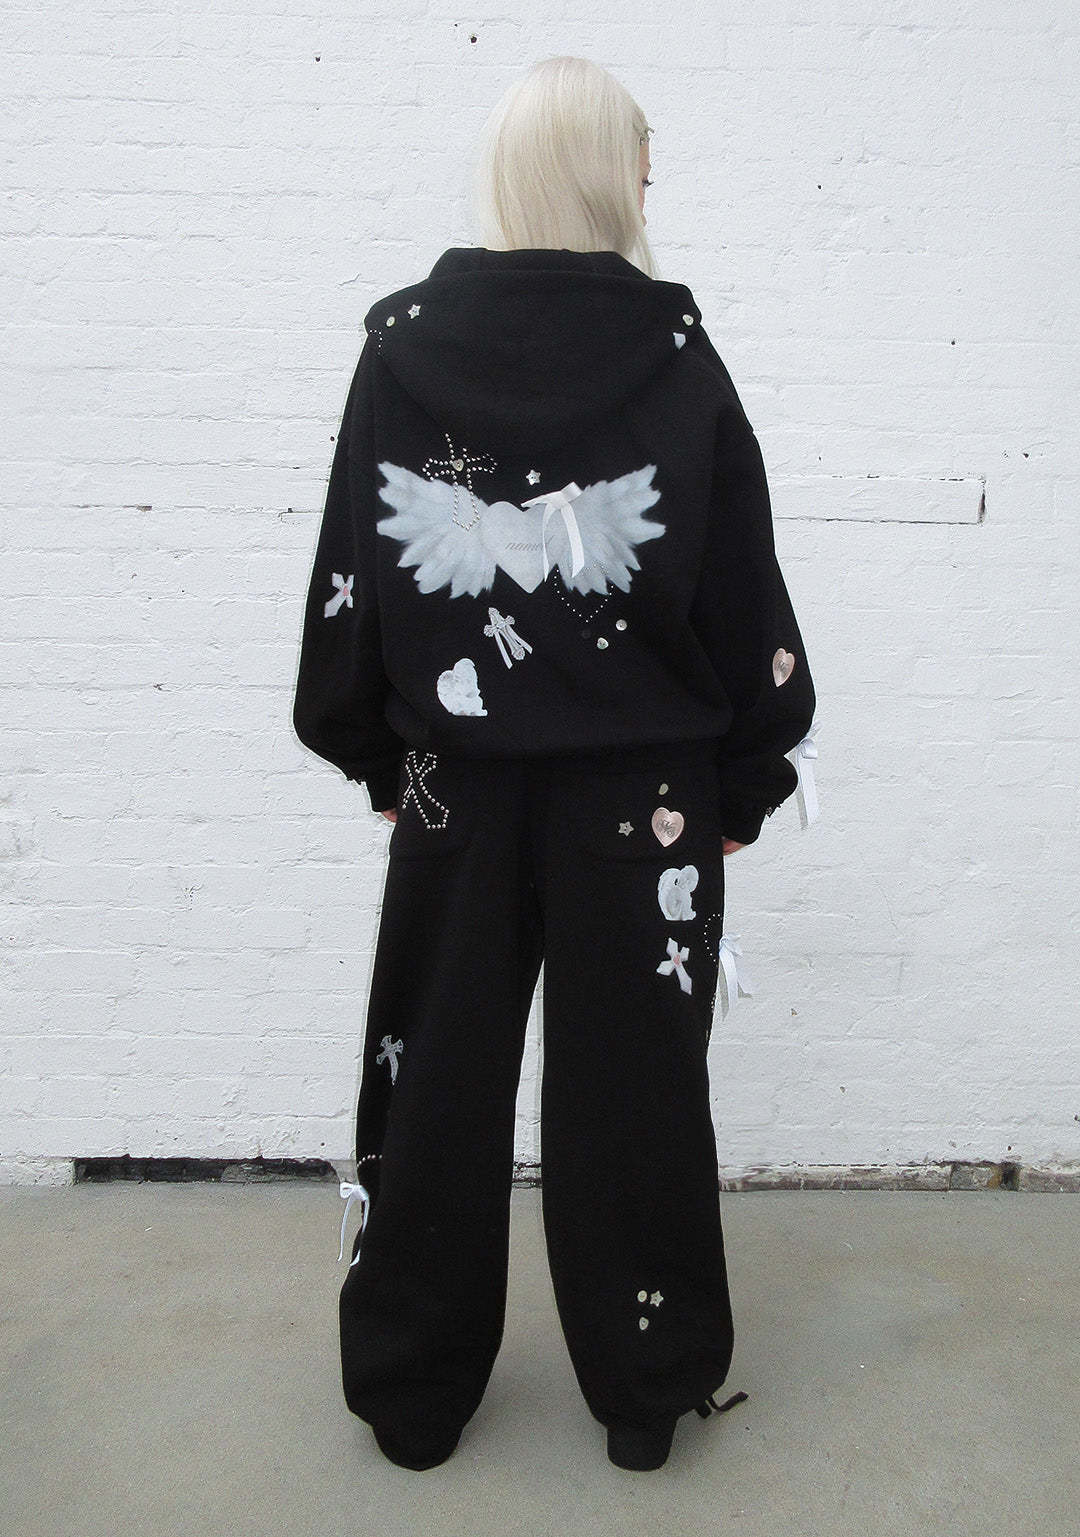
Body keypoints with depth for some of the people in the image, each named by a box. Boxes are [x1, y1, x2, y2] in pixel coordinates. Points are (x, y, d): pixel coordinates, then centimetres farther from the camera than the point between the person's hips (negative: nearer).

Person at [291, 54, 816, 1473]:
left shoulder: (403, 341, -1)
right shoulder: (675, 355, -5)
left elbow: (349, 571, 1)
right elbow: (742, 586, -4)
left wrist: (373, 752, 11)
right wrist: (748, 776, 6)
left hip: (459, 776, 2)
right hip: (644, 786, -1)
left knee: (438, 1080, 14)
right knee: (633, 1084, 11)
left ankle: (413, 1391, 30)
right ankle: (646, 1390, 28)